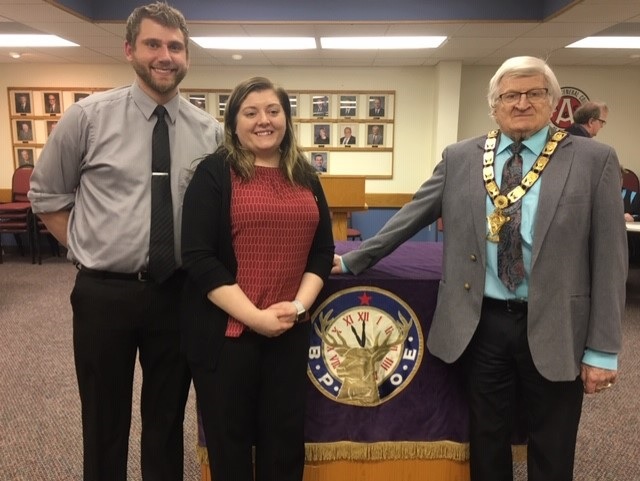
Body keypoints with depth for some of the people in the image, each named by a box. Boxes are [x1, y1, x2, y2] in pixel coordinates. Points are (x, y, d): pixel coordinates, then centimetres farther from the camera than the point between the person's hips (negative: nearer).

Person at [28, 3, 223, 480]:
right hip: (104, 293, -1)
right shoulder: (88, 116, -5)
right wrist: (89, 249, -1)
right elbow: (46, 195, 6)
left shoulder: (211, 132, 0)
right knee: (104, 424, 16)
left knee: (168, 422, 19)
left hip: (178, 294, 2)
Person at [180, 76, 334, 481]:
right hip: (226, 330, -3)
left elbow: (323, 249, 9)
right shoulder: (214, 173, -5)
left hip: (290, 332, 4)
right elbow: (199, 258, -12)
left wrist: (298, 305, -7)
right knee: (229, 438, 13)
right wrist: (255, 316, -17)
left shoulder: (305, 177, 9)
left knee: (286, 437, 16)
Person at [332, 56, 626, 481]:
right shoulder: (460, 158, 4)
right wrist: (352, 260, 7)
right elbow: (409, 218, 8)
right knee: (487, 446, 16)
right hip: (482, 324, 2)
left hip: (554, 330, -1)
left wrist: (602, 349, -6)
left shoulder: (594, 160, -2)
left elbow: (609, 259, -4)